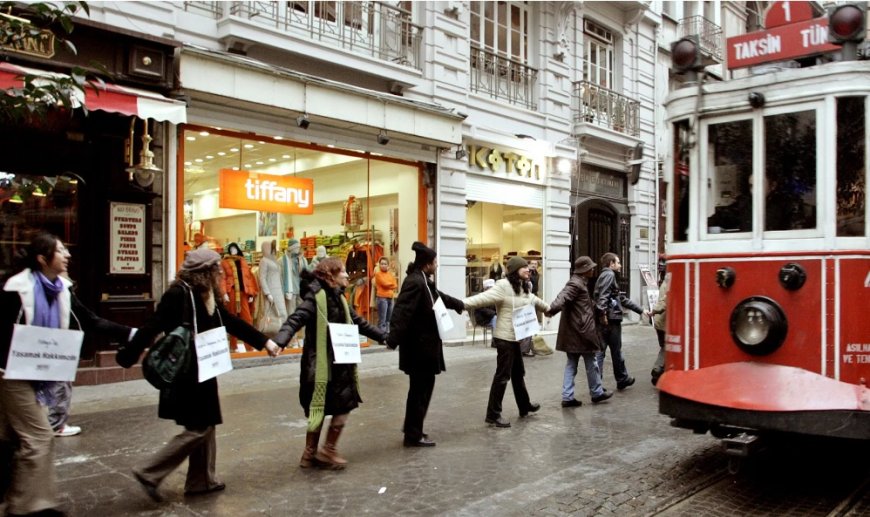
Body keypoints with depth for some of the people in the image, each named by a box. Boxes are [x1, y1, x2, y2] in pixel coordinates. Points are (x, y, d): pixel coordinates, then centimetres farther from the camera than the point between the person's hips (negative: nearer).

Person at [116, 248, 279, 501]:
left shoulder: (207, 297, 8)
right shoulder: (178, 293, -17)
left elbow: (233, 323, 15)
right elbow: (153, 326, -21)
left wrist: (264, 342, 17)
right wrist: (128, 356, -23)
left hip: (201, 372, 9)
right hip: (184, 374, -9)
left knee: (206, 425, 14)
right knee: (197, 429, -4)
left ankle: (202, 480, 26)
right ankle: (149, 473, 6)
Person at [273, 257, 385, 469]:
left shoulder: (338, 297, 12)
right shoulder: (315, 296, -13)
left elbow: (358, 322, 23)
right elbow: (296, 320, -26)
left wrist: (382, 337, 27)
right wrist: (279, 341, -43)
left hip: (339, 363, 9)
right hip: (320, 364, -9)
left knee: (344, 405, 12)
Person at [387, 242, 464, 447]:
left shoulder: (423, 281, 13)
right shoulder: (415, 282, -21)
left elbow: (440, 297, 32)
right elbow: (402, 312, -31)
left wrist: (460, 305, 47)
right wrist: (393, 339, -39)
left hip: (424, 345, 11)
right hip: (419, 346, -11)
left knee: (422, 387, 18)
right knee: (421, 389, -1)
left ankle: (412, 429, 29)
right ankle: (413, 435, 11)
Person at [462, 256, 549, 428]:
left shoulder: (523, 288, 12)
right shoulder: (504, 286, -17)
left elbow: (535, 300, 32)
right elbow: (484, 298, -27)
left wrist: (549, 308, 49)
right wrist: (461, 303, -40)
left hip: (515, 338, 9)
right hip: (505, 338, -9)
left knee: (518, 373, 22)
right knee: (502, 375, -5)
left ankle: (525, 406, 38)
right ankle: (493, 415, 3)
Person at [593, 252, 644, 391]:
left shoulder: (607, 275, 24)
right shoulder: (609, 274, -6)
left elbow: (623, 299, 27)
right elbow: (603, 295, -23)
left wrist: (641, 310, 29)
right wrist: (603, 312, -31)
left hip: (605, 320, 9)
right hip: (610, 319, -9)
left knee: (600, 351, 6)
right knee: (616, 351, 7)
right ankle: (622, 379, 22)